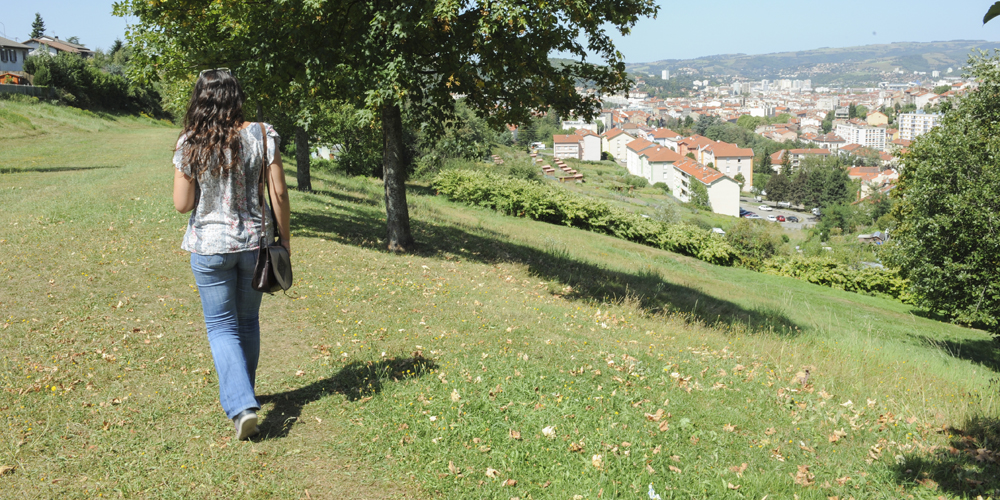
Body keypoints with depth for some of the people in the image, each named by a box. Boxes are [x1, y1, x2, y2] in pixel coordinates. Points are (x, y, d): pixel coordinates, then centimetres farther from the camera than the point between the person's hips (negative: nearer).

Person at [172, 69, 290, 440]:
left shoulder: (190, 144, -9)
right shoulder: (261, 135, -7)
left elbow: (182, 204, -7)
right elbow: (279, 192, -7)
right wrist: (284, 235, 5)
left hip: (209, 245, -2)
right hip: (255, 241, 2)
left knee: (222, 328, 7)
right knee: (248, 322, 20)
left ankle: (241, 405, -8)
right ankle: (242, 394, 35)